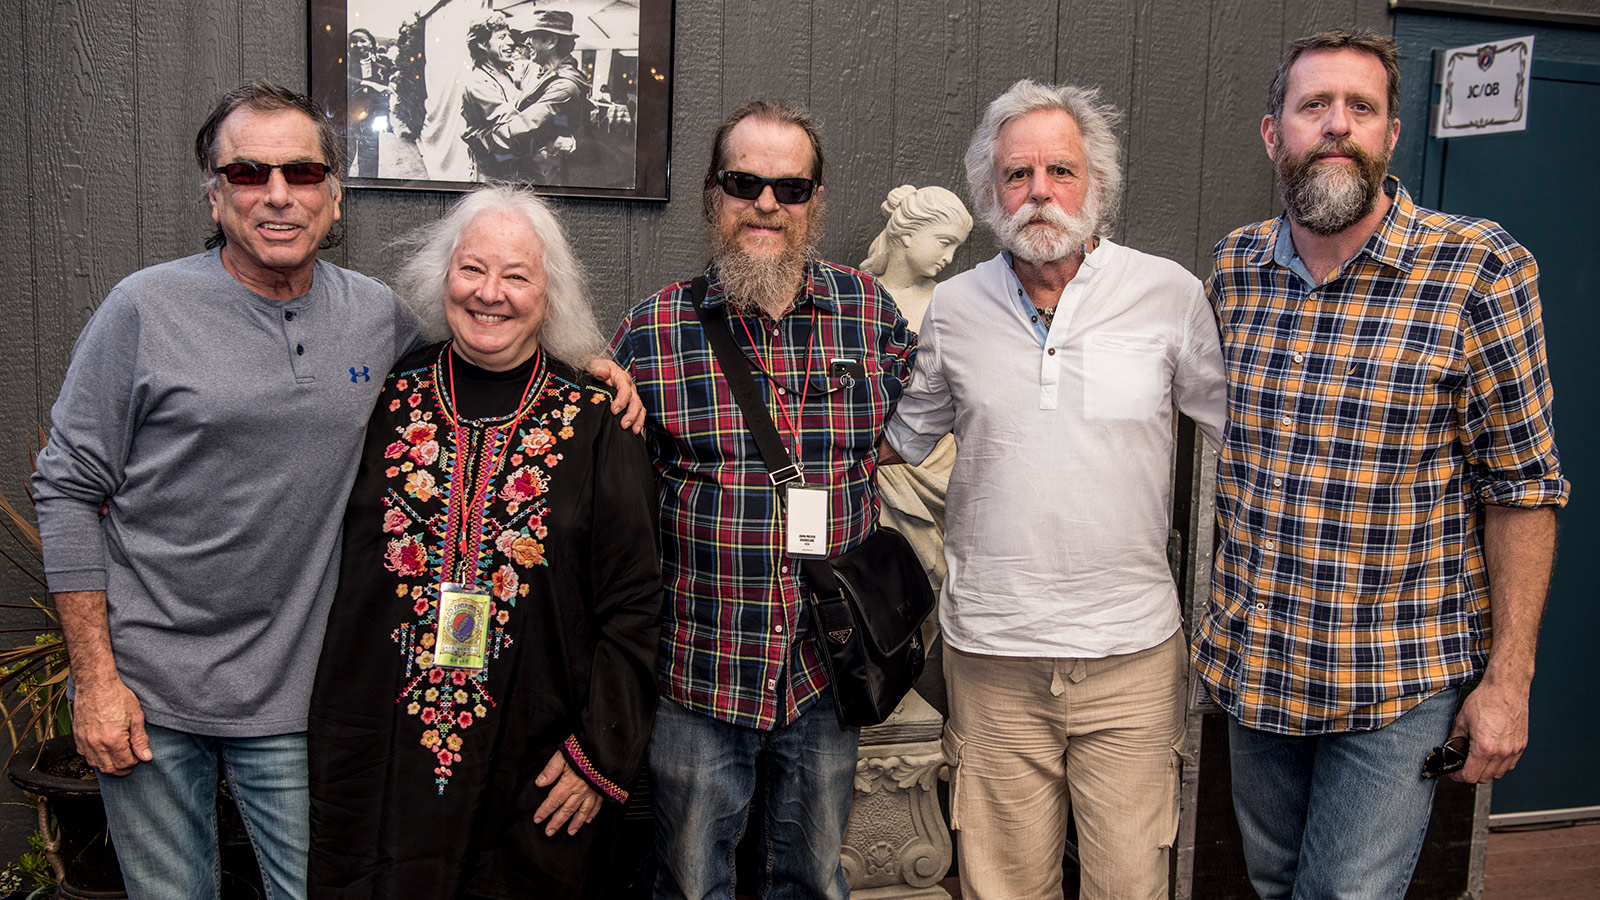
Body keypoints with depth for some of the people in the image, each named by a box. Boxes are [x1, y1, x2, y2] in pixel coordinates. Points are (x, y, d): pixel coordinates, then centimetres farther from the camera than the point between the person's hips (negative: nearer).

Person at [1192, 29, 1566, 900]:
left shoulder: (1480, 271, -13)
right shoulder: (1235, 270, 0)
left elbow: (1520, 485, -10)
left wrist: (1507, 676, -10)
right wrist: (1223, 609, 12)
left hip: (1400, 681, -4)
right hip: (1252, 664, 5)